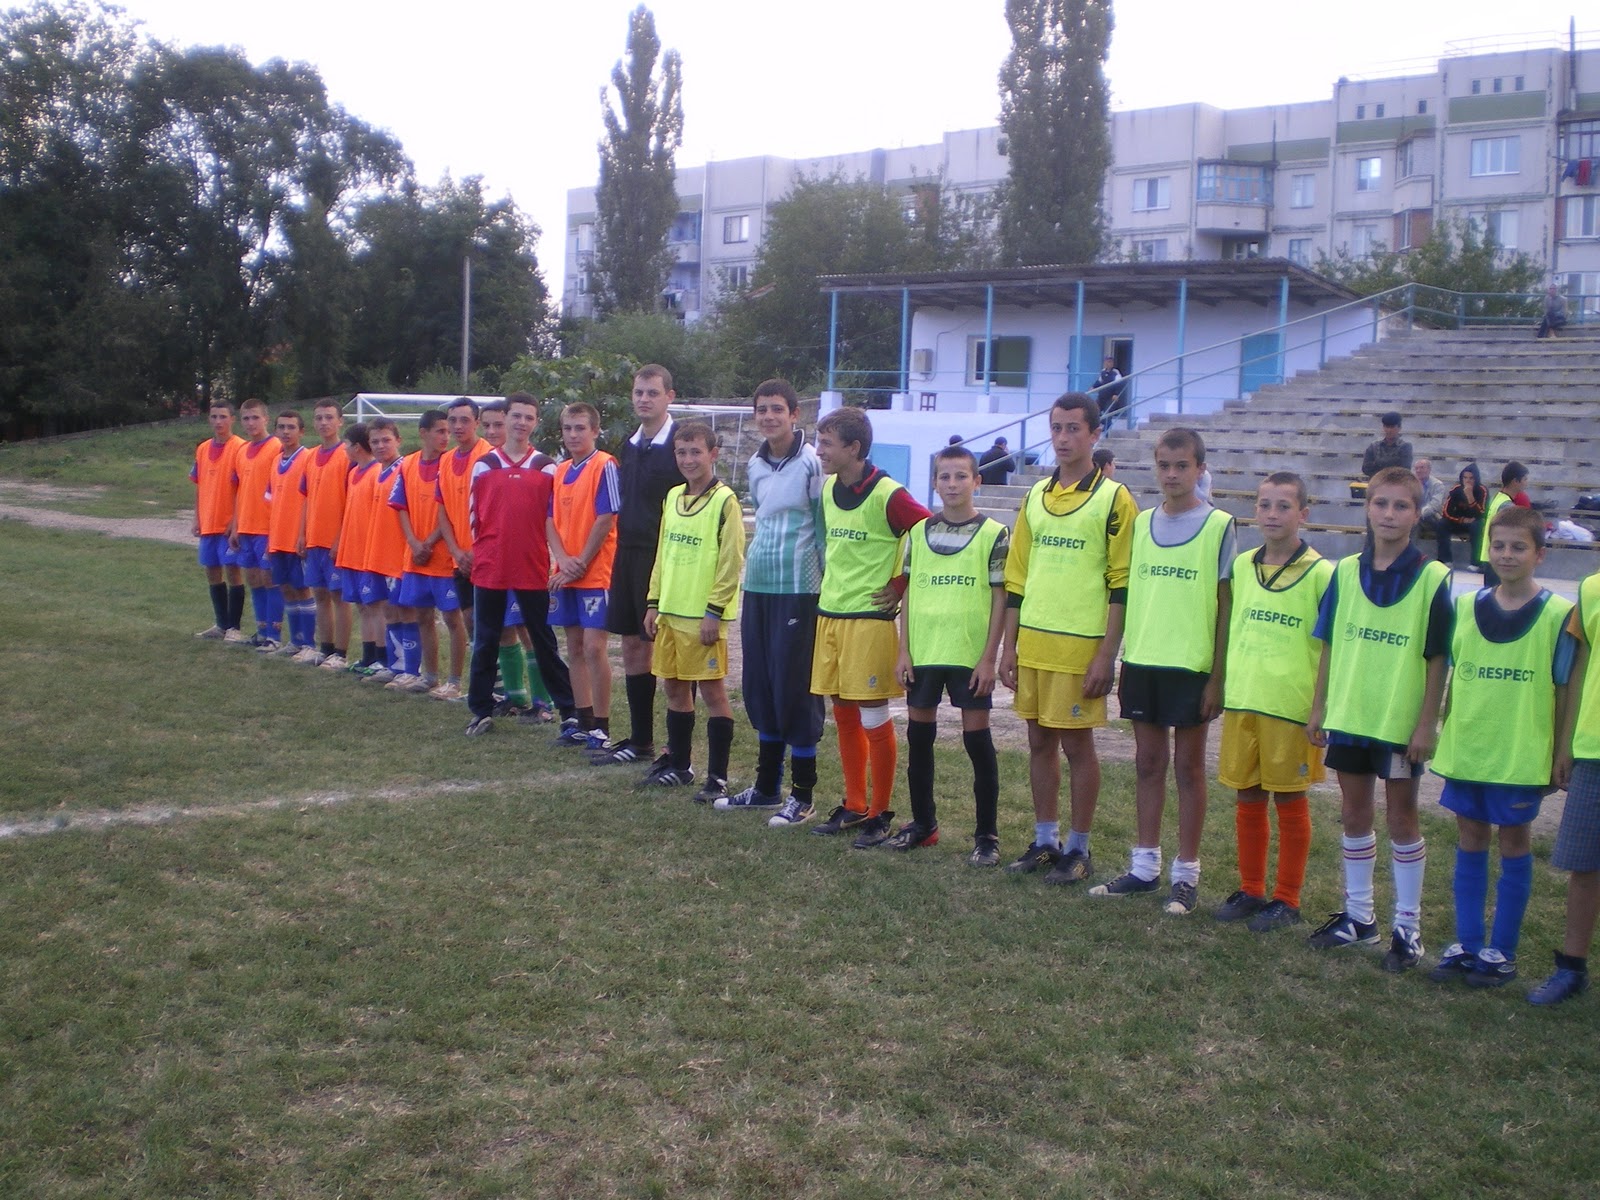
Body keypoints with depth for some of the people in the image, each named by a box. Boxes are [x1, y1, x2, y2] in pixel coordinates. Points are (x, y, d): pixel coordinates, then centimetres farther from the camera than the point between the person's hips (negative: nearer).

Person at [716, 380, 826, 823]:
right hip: (756, 587, 7)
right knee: (760, 690, 13)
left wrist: (828, 591, -8)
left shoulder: (812, 463, -10)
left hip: (798, 591, -7)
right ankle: (766, 787, 25)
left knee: (796, 691, -2)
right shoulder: (755, 465, 11)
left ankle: (802, 796, 9)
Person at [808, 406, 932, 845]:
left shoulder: (887, 495, -15)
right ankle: (853, 806, 23)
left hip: (869, 618, -7)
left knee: (873, 718, -1)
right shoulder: (828, 489, 8)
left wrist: (900, 585, -7)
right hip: (829, 615, 7)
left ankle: (879, 814, 10)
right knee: (843, 715, 12)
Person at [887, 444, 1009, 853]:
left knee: (977, 738, 1)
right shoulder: (919, 532, 7)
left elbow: (1000, 599, -4)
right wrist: (904, 651, 4)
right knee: (919, 735, 10)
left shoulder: (994, 534, -3)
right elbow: (909, 593, 9)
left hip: (970, 654, -4)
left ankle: (987, 832, 10)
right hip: (923, 652, 4)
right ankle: (923, 823, 24)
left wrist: (989, 657, -9)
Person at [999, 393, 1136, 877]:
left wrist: (1106, 656, -13)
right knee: (1039, 741, 11)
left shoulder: (1113, 500, -6)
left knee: (1077, 744, 1)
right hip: (1032, 642, 6)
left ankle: (1078, 849, 13)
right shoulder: (1035, 497, 12)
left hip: (1081, 646, -6)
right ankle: (1045, 841, 23)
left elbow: (1121, 585, -9)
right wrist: (1009, 647, 11)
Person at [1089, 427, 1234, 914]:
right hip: (1142, 660, 4)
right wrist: (1123, 662, 9)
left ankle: (1186, 874, 12)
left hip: (1191, 664, -4)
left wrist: (1218, 676, -8)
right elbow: (1131, 594, 12)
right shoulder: (1142, 522, 9)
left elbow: (1225, 605, -5)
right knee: (1147, 762, 11)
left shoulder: (1219, 525, -4)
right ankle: (1145, 865, 20)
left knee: (1188, 766, 4)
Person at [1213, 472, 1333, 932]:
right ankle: (1250, 890, 24)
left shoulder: (1320, 574, -7)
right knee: (1248, 800, 11)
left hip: (1292, 706, -5)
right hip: (1242, 703, 5)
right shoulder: (1242, 567, 8)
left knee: (1289, 802, 6)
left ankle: (1287, 900, 16)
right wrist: (1224, 688, 14)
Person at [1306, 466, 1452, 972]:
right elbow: (1330, 645, 7)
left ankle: (1407, 926, 16)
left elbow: (1437, 659, -7)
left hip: (1402, 722, -4)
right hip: (1348, 716, 4)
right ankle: (1358, 915, 25)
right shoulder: (1346, 571, 3)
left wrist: (1426, 724, -11)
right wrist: (1319, 708, 5)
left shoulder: (1432, 577, -8)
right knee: (1354, 814, 12)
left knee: (1401, 817, 5)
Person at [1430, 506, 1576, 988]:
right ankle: (1468, 944, 20)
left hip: (1522, 754, -4)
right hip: (1465, 749, 4)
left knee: (1514, 841, 7)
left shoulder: (1557, 615, -8)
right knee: (1470, 839, 10)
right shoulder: (1466, 607, 3)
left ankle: (1502, 951, 16)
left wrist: (1559, 756, -3)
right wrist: (1444, 732, 9)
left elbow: (1562, 691, -4)